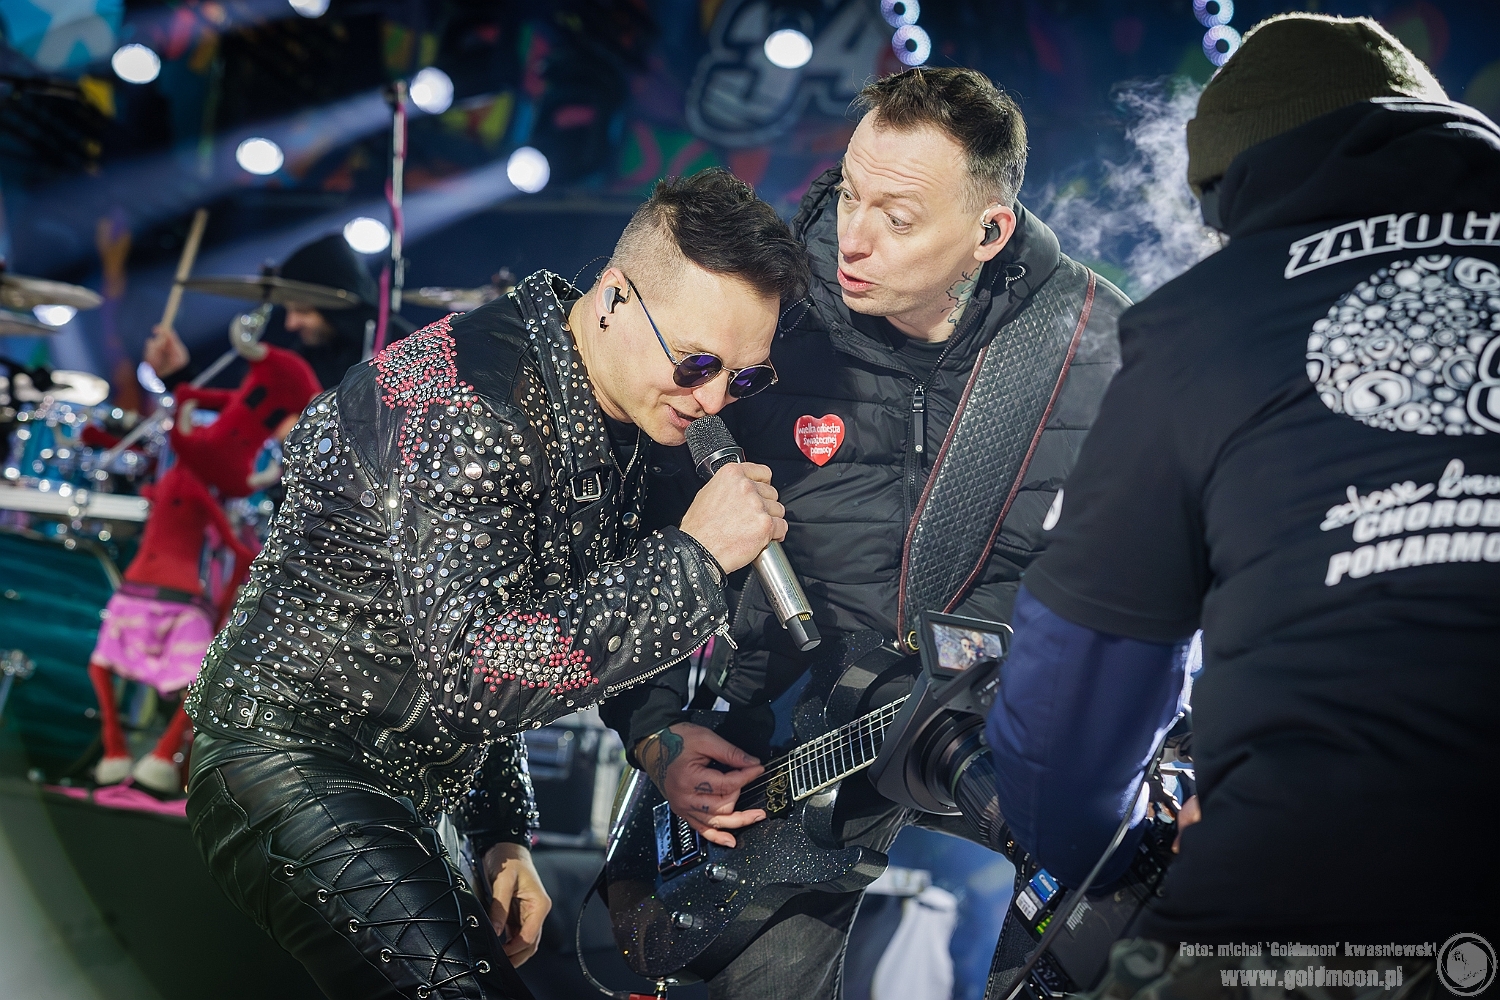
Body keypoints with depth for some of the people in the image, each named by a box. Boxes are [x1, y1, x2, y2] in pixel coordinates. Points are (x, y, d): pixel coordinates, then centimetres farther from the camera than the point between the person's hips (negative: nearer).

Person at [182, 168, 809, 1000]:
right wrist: (692, 559, -28)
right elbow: (473, 673, -31)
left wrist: (502, 832, 9)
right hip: (296, 764, -9)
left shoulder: (619, 417, 6)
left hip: (393, 792, 9)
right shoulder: (469, 407, -23)